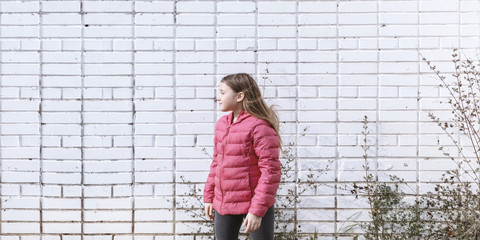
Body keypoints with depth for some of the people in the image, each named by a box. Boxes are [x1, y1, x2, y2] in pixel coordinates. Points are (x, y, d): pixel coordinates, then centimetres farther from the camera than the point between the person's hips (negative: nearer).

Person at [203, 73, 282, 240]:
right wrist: (209, 197, 14)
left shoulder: (260, 126, -16)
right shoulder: (222, 124, 9)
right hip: (224, 204, 8)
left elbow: (271, 171, -19)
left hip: (254, 203, -8)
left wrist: (257, 210, -20)